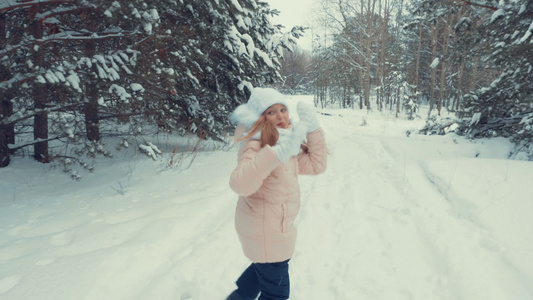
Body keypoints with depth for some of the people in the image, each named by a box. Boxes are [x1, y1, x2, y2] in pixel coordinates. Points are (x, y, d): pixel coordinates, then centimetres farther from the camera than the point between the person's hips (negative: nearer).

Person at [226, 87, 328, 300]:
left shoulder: (286, 141, 3)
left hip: (277, 225, 9)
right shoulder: (256, 144, -24)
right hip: (264, 229, -9)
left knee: (266, 266, 33)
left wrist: (313, 128, -10)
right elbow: (240, 183, -42)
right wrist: (278, 152, -50)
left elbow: (316, 165, 0)